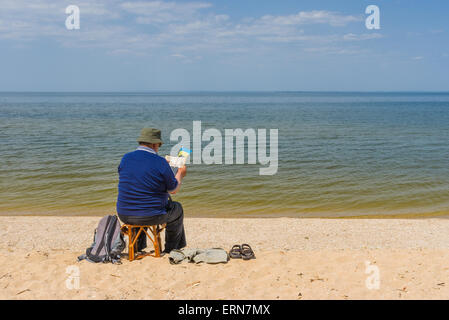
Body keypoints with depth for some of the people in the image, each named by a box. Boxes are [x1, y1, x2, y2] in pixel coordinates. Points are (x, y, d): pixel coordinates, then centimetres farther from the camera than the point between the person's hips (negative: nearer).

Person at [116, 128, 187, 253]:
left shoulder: (125, 158, -2)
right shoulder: (160, 163, -14)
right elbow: (173, 190, -3)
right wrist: (180, 174, 19)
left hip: (124, 216, 5)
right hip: (151, 217, -5)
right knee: (177, 209, 24)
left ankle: (137, 246, 44)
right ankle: (171, 249, 36)